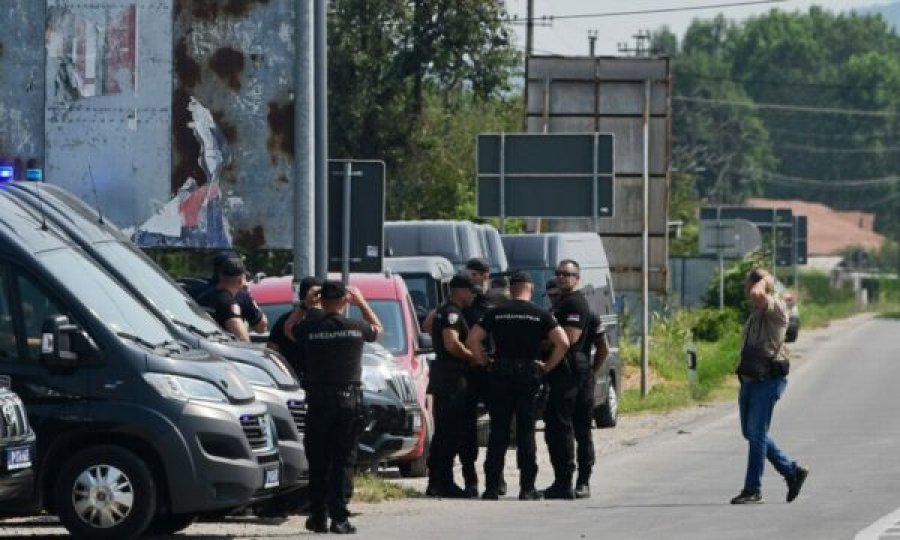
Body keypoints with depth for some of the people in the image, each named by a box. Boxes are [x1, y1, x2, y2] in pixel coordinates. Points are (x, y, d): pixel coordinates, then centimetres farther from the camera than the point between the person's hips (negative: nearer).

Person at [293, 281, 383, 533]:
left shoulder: (309, 328, -7)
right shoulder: (355, 327, -4)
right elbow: (378, 329, 18)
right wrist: (361, 301, 26)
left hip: (318, 401, 0)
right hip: (349, 400, 0)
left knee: (318, 460, 10)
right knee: (344, 460, 2)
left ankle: (318, 516, 11)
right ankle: (339, 517, -4)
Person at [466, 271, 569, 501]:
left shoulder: (495, 313, 5)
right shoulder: (540, 315, 1)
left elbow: (472, 339, -3)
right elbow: (563, 343, -8)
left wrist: (486, 362, 5)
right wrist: (547, 367, 1)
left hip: (501, 375, 1)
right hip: (528, 374, -1)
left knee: (498, 432, 5)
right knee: (526, 432, 4)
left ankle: (492, 487, 2)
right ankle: (527, 488, 1)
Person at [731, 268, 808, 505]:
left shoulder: (777, 308, -11)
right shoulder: (756, 313, 18)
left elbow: (757, 295, -28)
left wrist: (764, 281, -11)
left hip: (769, 380, -9)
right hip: (749, 379, 9)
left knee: (756, 433, -9)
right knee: (751, 433, 12)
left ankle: (753, 489, -6)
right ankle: (793, 471, 22)